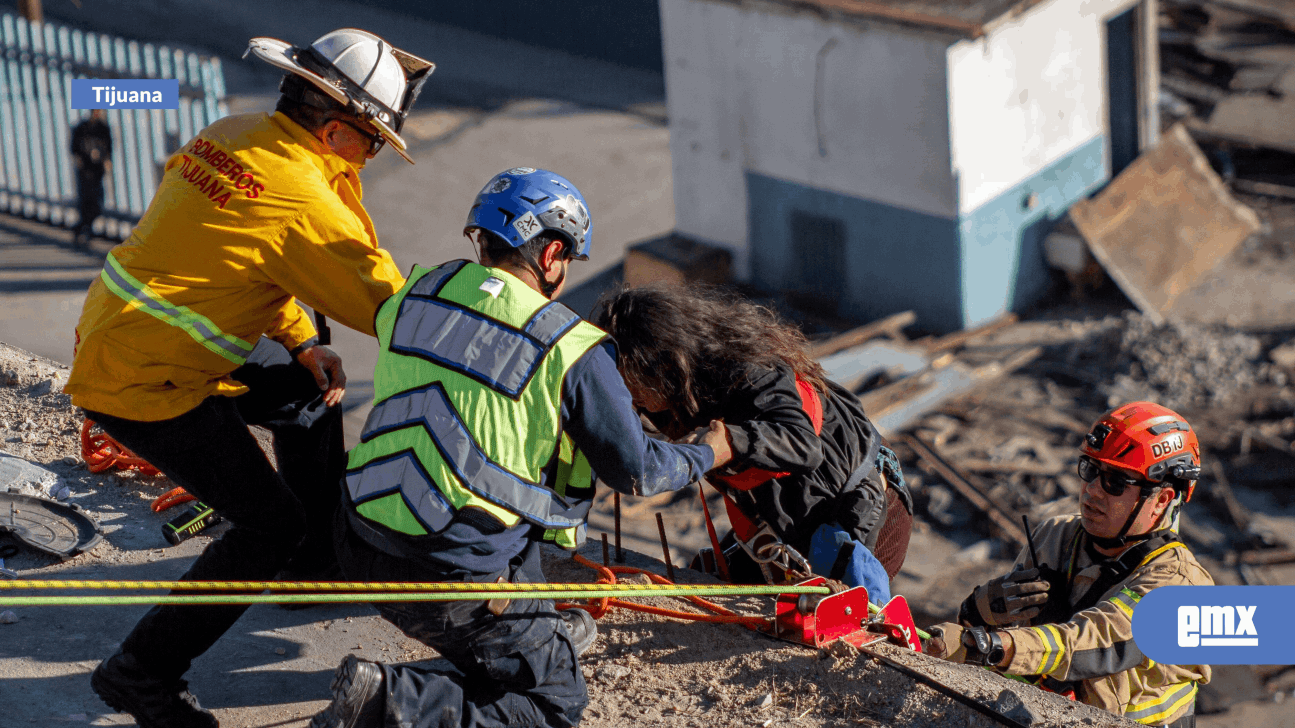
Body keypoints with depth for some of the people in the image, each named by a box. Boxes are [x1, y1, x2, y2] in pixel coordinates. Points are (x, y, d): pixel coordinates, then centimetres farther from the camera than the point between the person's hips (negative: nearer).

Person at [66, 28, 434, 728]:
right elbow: (391, 304, -14)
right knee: (270, 525, -5)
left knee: (310, 394, 21)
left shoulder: (234, 134, 4)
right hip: (143, 382, -10)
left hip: (116, 338, 10)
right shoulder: (303, 200, -22)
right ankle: (142, 672, 1)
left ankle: (316, 564, 34)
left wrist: (303, 344, 5)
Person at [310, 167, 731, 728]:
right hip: (455, 575, -7)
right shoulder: (571, 350, -11)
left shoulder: (417, 294, 3)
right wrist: (705, 456, 19)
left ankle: (540, 632, 39)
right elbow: (634, 472, -1)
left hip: (362, 549, 7)